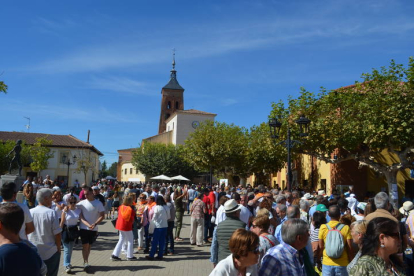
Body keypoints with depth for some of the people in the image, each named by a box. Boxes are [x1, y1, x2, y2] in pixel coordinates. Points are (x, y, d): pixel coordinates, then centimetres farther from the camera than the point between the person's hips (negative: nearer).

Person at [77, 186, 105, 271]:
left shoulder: (98, 203, -6)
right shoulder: (82, 203, -5)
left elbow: (102, 216, -6)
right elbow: (80, 216, -8)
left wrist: (95, 224, -20)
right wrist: (87, 224, -21)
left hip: (94, 229, 1)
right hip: (84, 228, -1)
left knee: (89, 245, 13)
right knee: (85, 245, -6)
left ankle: (86, 262, 27)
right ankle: (85, 262, 0)